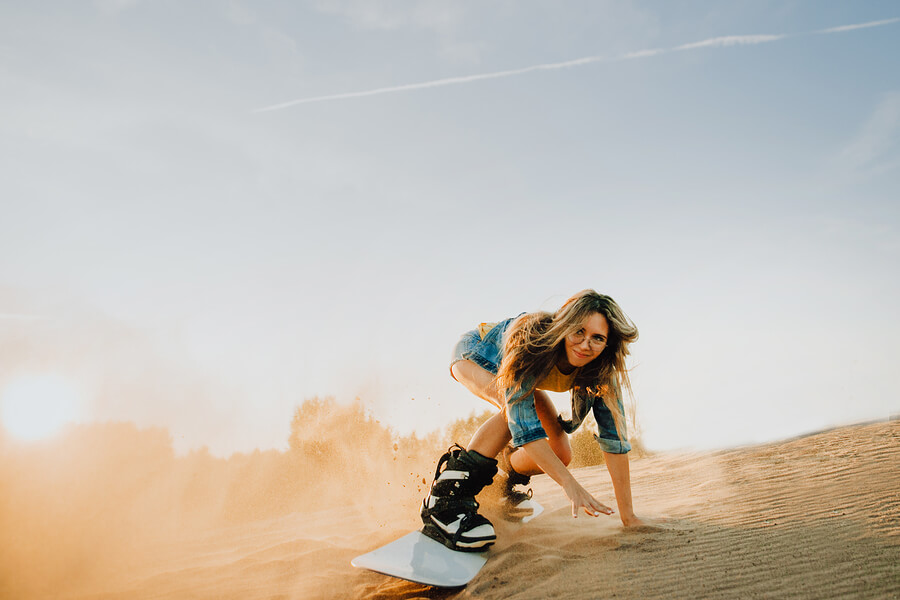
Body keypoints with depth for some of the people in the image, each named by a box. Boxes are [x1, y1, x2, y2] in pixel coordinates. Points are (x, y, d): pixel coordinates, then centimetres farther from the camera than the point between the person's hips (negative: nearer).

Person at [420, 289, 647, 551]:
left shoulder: (602, 371, -30)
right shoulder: (529, 342, -44)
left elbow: (614, 437, -29)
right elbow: (524, 425, -47)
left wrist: (628, 516, -31)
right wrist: (570, 484, -52)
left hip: (527, 374, 5)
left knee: (560, 453, -11)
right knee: (517, 406, -37)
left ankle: (508, 476, 23)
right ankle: (443, 500, -32)